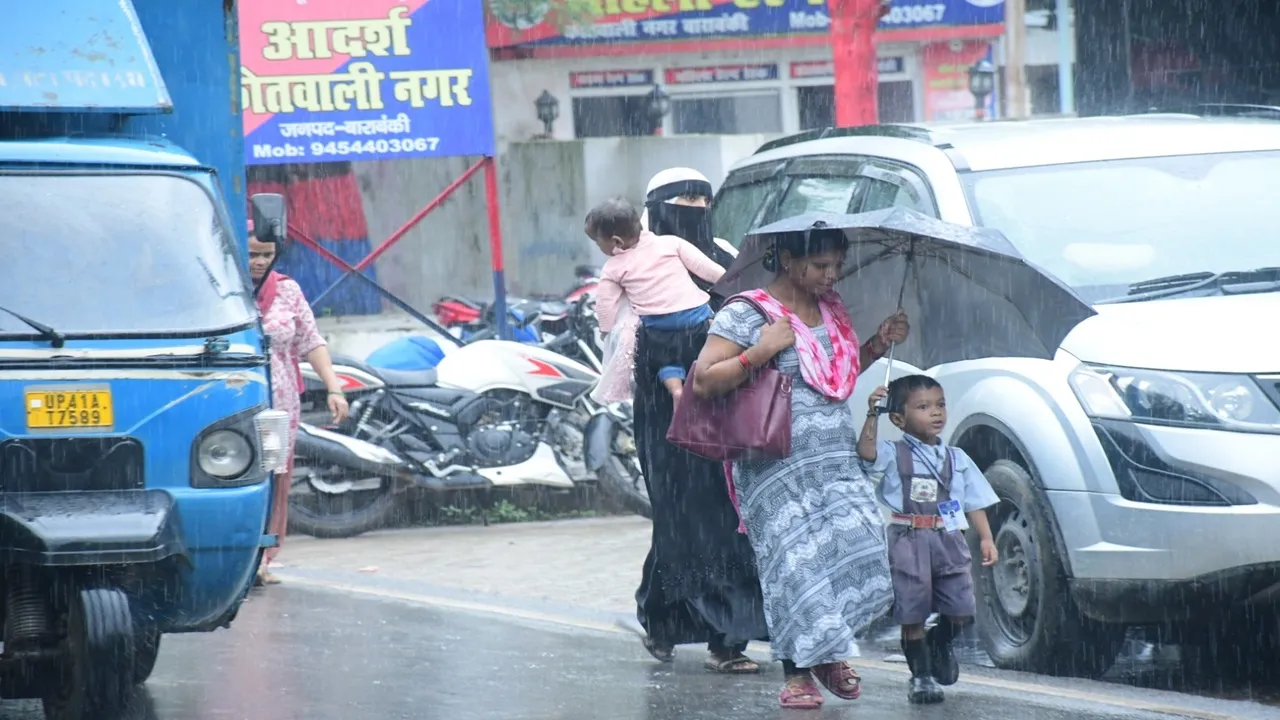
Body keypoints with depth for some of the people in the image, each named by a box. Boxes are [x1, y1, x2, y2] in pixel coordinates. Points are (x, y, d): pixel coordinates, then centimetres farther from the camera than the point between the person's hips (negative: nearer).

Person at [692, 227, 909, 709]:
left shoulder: (833, 311, 16)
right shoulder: (745, 315, -4)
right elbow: (703, 382, -9)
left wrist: (877, 346, 15)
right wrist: (759, 352, -17)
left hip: (838, 462, 6)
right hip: (778, 469, -6)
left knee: (861, 540, -11)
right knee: (794, 562, -9)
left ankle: (830, 652, 7)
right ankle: (797, 673, 0)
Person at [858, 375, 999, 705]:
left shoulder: (957, 459, 14)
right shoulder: (892, 455, 4)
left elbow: (974, 502, 14)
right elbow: (866, 452, -16)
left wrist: (986, 538, 2)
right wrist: (872, 415, -25)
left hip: (949, 540, 3)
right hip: (908, 541, -3)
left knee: (960, 608, -3)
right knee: (912, 611, -3)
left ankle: (941, 644, 29)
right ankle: (921, 675, 9)